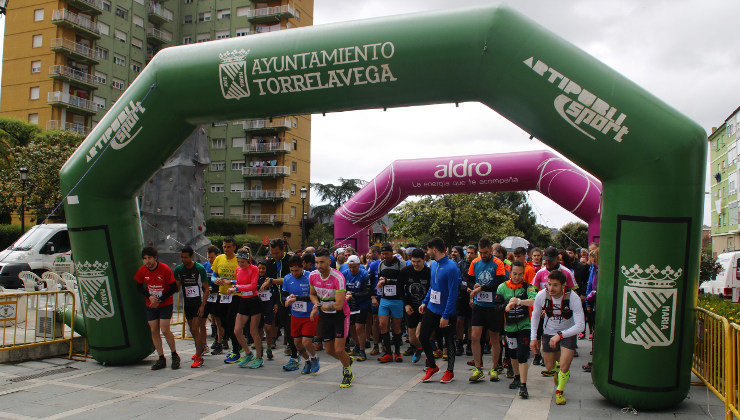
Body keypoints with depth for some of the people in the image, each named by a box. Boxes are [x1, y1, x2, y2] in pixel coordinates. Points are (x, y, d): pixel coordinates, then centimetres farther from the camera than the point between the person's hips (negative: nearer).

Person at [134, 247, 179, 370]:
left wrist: (159, 300, -15)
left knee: (165, 330, -10)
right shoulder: (142, 270, -6)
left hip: (165, 304, -4)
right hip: (151, 305, 4)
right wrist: (149, 297, -10)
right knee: (154, 331, 2)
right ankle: (161, 359, 12)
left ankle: (175, 355, 10)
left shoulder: (165, 269, -17)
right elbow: (139, 287, 8)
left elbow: (174, 288, -11)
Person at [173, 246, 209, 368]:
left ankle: (199, 358, -8)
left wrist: (202, 305, -15)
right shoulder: (178, 269, 0)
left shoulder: (200, 269, -12)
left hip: (200, 302, -5)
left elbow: (206, 289, -8)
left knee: (195, 329, -12)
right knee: (192, 329, 13)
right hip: (187, 303, 5)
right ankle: (201, 348, 37)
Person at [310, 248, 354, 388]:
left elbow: (339, 305, -27)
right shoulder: (313, 276, -8)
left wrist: (321, 306, -18)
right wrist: (316, 305, -8)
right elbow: (313, 294, 12)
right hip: (325, 315, 6)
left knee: (339, 350, -8)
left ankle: (348, 372, 22)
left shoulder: (338, 278, -26)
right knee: (329, 350, 10)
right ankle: (347, 361, 41)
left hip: (340, 315, -6)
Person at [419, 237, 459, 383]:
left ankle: (450, 371, 25)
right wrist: (424, 302, 11)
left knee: (449, 342, 9)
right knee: (423, 337, 7)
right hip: (431, 309, 7)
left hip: (446, 312, -7)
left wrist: (446, 316, -21)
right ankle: (432, 366, 26)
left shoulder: (451, 267, -20)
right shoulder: (433, 265, 4)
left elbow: (452, 294, -21)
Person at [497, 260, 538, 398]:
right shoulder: (502, 287, 0)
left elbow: (535, 301, -25)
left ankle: (523, 386, -9)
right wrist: (507, 306, -19)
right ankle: (517, 377, 38)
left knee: (522, 355, -11)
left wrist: (519, 301, -39)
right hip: (510, 326, 3)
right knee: (513, 354, 16)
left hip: (525, 325, -3)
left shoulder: (527, 287, -7)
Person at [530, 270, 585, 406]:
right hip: (549, 333, 3)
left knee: (564, 367, -13)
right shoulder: (541, 295, -20)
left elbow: (580, 326, -28)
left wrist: (560, 335, -38)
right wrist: (533, 337, -3)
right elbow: (535, 315, 0)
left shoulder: (573, 298, -27)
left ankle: (560, 391, 18)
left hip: (568, 333, -2)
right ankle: (558, 368, 51)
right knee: (549, 367, 12)